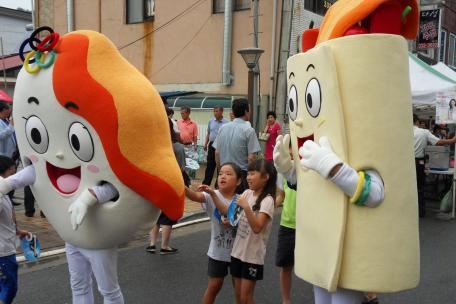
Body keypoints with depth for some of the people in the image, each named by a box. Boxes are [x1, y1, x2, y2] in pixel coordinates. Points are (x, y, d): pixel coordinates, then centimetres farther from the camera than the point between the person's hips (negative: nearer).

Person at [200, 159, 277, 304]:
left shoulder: (267, 200, -16)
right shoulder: (247, 193, 4)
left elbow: (257, 228, -25)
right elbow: (227, 212, 3)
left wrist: (246, 207, -32)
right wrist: (213, 194, -5)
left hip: (253, 256, -6)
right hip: (238, 251, 6)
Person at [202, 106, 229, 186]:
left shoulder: (226, 122, -7)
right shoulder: (211, 121, 8)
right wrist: (205, 144, 12)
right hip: (212, 145, 4)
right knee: (210, 165, 8)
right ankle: (206, 184, 14)